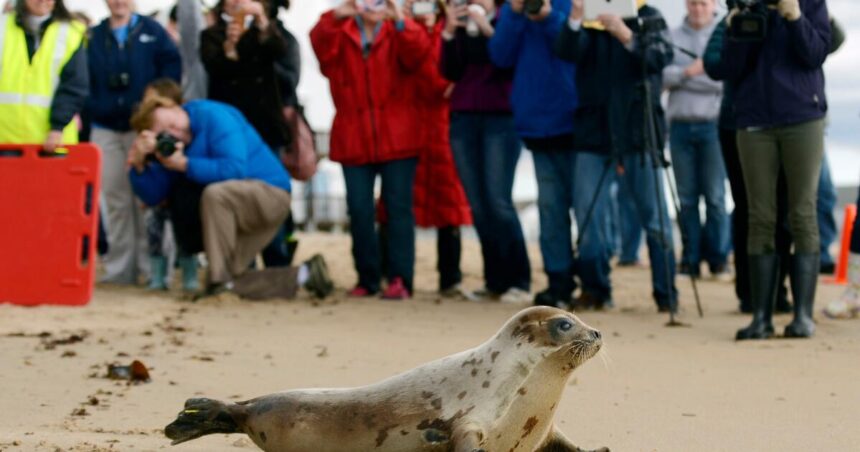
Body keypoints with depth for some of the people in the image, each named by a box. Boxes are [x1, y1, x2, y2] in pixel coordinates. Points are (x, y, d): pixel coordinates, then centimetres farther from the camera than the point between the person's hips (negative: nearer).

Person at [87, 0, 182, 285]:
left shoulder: (152, 32, 3)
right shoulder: (94, 37, 9)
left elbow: (172, 67, -2)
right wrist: (90, 110, -4)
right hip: (106, 129, 3)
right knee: (115, 201, 4)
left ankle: (151, 267, 1)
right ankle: (119, 269, 8)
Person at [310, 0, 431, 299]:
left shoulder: (399, 34, 6)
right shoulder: (340, 34, 8)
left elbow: (418, 53, -15)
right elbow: (320, 44, -14)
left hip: (396, 138, -2)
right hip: (354, 139, 2)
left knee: (398, 207, -4)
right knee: (359, 211, 3)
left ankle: (400, 279, -5)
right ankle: (367, 279, 11)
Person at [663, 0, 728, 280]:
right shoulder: (672, 37, 11)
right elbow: (660, 74, -1)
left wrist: (681, 78, -9)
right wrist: (688, 71, -17)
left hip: (713, 124, -2)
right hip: (680, 125, 2)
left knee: (715, 196, -4)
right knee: (687, 197, 3)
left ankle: (718, 260, 3)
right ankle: (690, 260, 8)